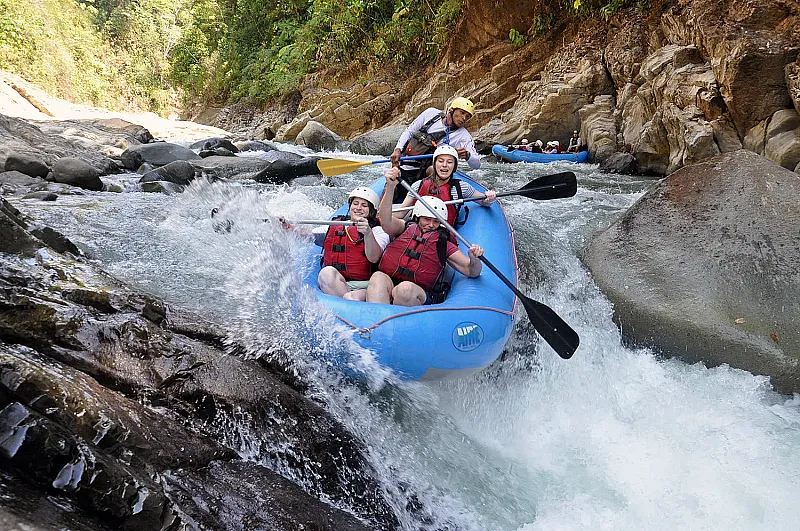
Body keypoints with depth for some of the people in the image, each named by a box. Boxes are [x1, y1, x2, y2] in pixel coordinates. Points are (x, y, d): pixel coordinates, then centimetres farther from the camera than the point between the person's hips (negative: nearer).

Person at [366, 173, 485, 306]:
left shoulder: (444, 245, 20)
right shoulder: (406, 228, 20)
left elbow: (472, 272, 13)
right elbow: (386, 221, -1)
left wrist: (474, 260, -11)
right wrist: (390, 187, -14)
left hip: (416, 296, 0)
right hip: (385, 284, 0)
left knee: (405, 288, -35)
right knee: (377, 277, -34)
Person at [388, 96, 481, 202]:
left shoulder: (463, 136, -5)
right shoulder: (431, 113, 2)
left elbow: (477, 164, -11)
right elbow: (408, 132, 11)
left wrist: (467, 155, -33)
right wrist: (398, 150, -5)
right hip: (401, 168, 2)